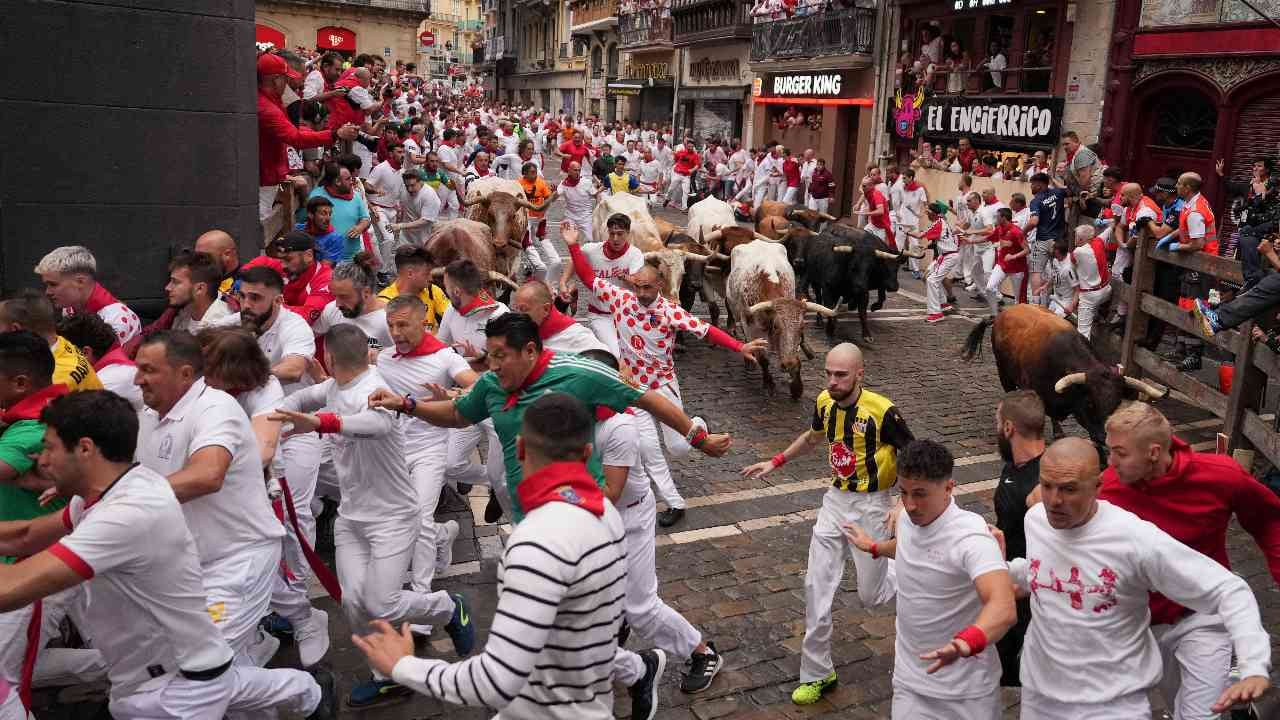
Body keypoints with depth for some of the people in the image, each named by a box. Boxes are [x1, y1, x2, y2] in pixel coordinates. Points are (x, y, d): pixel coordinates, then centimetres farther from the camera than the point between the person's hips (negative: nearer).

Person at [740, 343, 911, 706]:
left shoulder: (881, 410, -22)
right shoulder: (824, 402, -4)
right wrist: (776, 462, 14)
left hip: (871, 505, -5)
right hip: (836, 500, 5)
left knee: (871, 594, 6)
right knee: (817, 587, 2)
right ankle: (817, 673, 17)